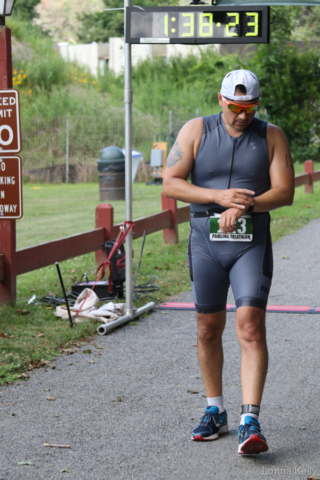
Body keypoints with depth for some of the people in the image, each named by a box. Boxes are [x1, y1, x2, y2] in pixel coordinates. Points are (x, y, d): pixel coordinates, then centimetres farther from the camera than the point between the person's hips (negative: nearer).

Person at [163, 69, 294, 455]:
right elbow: (171, 185, -4)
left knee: (251, 326, -15)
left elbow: (285, 192, -5)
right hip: (205, 243, 2)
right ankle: (215, 412, 25)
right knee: (208, 329, 9)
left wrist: (244, 205, -22)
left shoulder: (271, 136, 2)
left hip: (252, 243, -2)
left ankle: (250, 422, -18)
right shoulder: (196, 131, 1)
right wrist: (220, 196, -17)